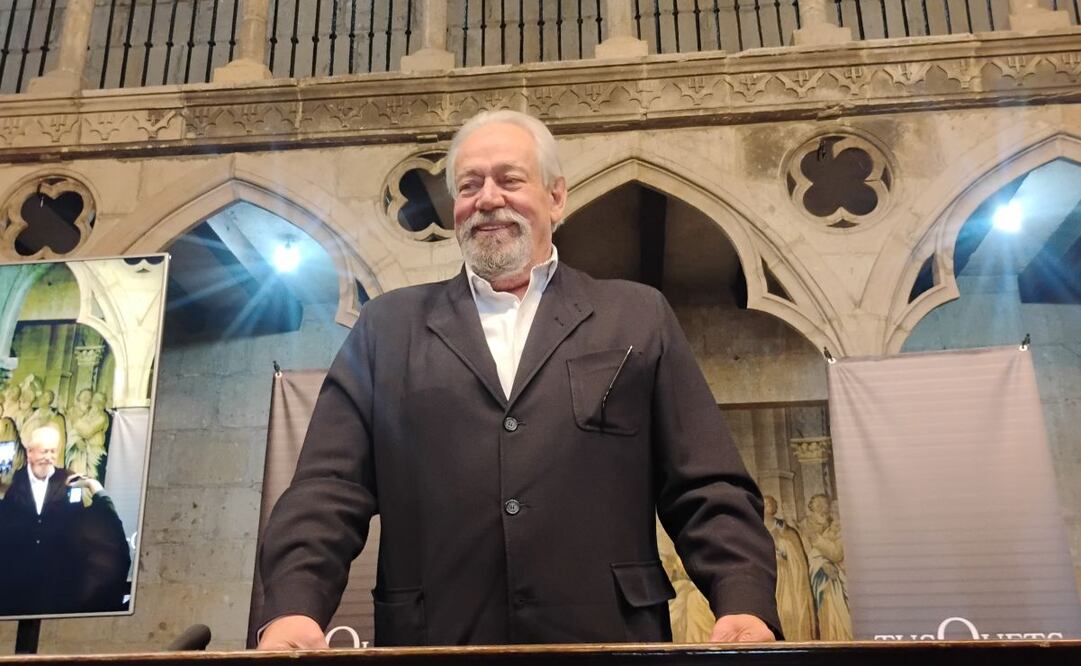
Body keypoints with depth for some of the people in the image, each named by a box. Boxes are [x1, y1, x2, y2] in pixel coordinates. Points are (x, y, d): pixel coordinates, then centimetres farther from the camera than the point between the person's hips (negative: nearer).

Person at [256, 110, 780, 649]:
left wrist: (745, 604, -12)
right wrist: (293, 608, -13)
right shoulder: (388, 327, 9)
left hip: (605, 644, 1)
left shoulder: (638, 318, 8)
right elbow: (329, 488, 3)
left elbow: (709, 490, 3)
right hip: (435, 644, 0)